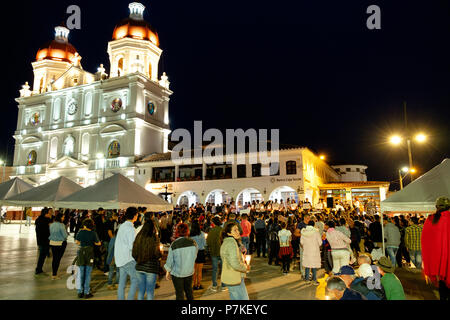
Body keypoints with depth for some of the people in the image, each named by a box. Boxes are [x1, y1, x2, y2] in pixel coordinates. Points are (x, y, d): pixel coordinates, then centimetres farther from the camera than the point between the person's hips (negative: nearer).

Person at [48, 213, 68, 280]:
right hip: (60, 243, -6)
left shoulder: (51, 225, 2)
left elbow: (50, 234, 11)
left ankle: (53, 273, 22)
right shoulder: (61, 225, -17)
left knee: (54, 258, 15)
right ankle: (54, 275, 5)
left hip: (52, 243, 6)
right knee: (58, 259, 2)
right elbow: (65, 235, -14)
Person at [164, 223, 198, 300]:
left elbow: (170, 259, -9)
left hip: (177, 272, -3)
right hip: (189, 271, 3)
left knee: (179, 293, 12)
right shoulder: (193, 243, -12)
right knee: (189, 290, 22)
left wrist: (168, 271, 6)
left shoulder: (174, 244, -19)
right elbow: (195, 257, 1)